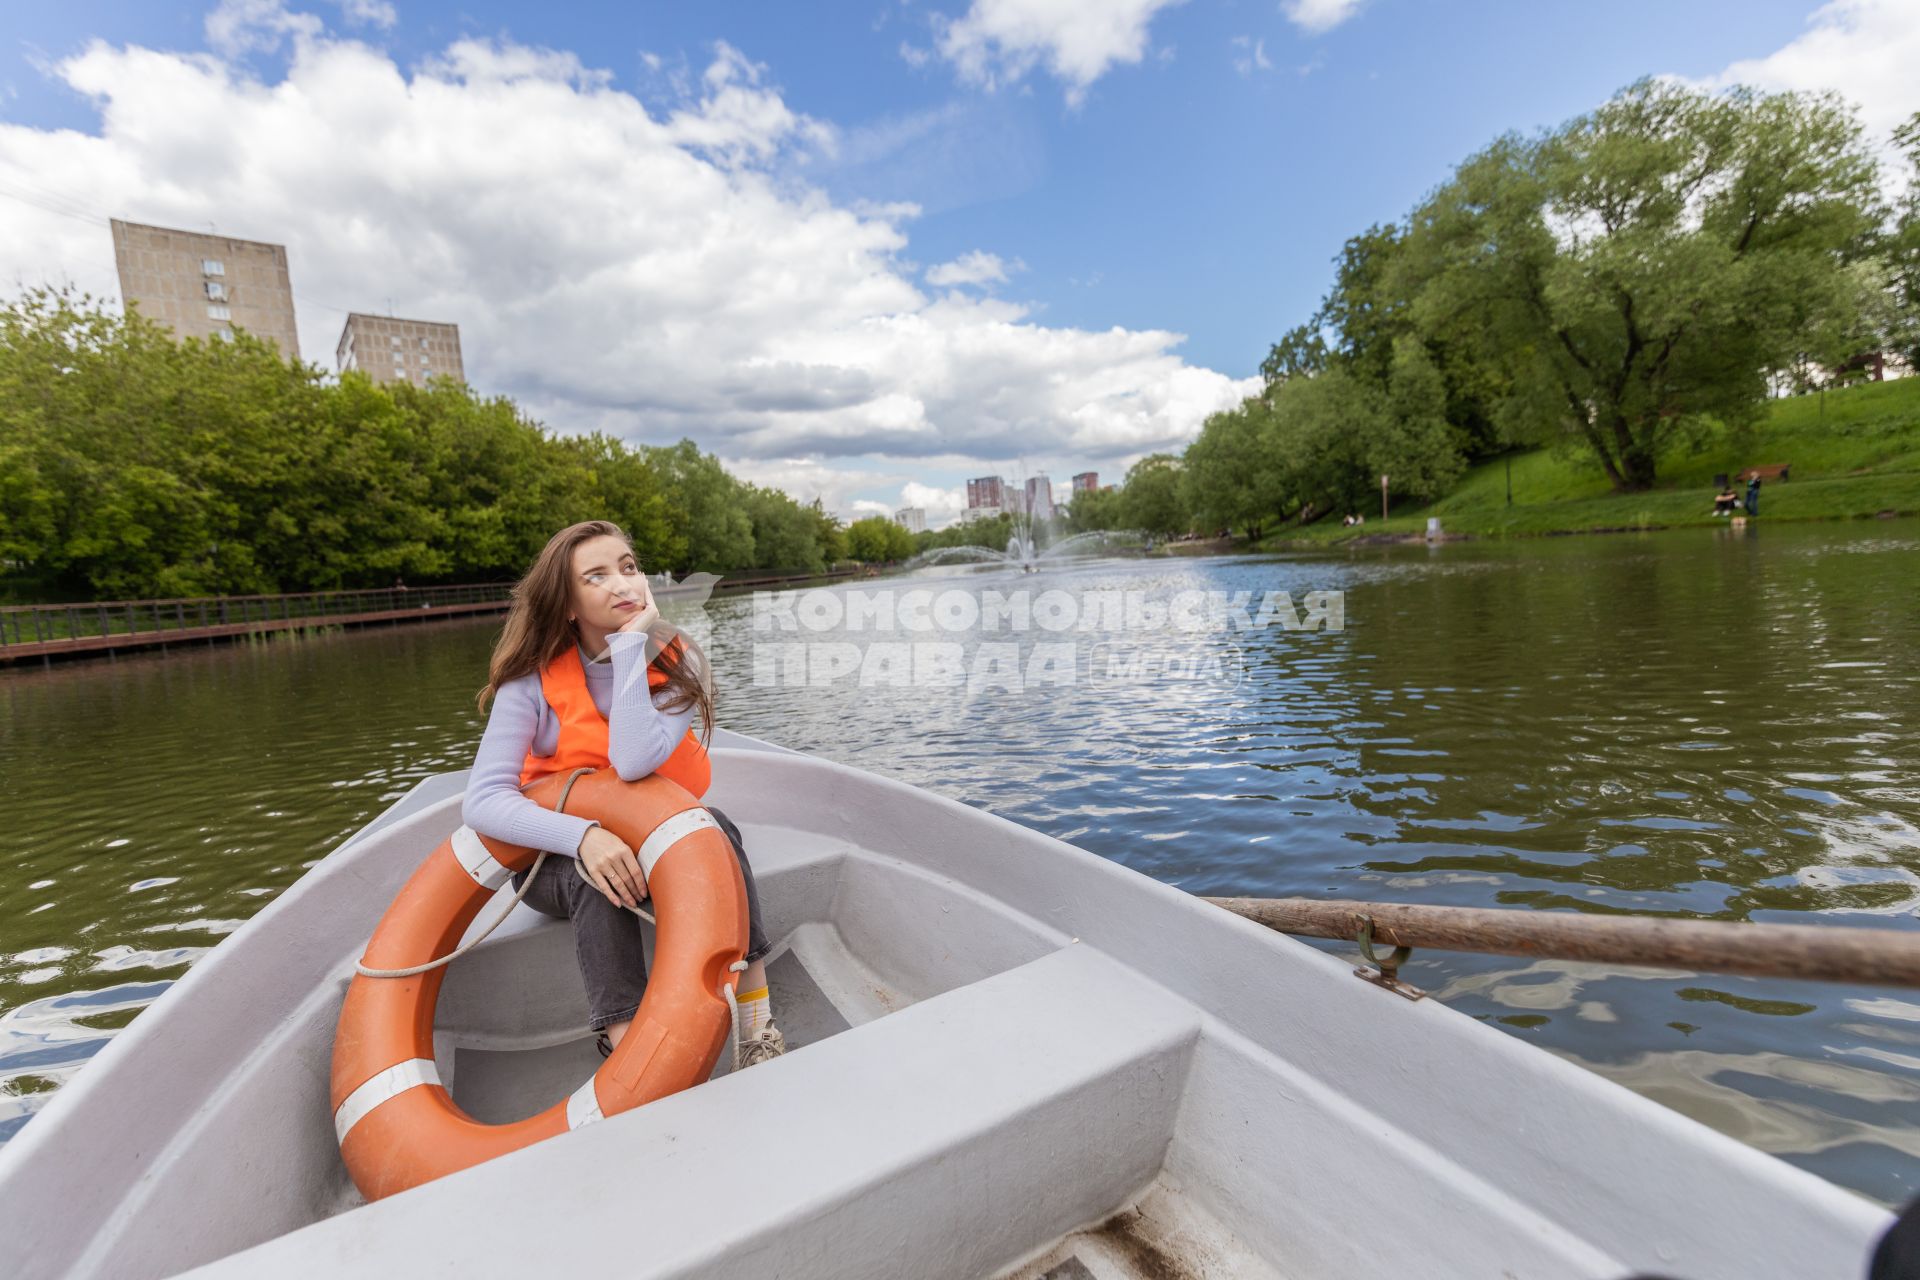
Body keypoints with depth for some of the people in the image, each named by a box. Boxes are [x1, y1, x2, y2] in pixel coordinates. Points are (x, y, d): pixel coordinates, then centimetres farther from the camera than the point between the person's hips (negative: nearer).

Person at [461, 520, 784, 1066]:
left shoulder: (677, 662, -13)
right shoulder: (534, 680, -14)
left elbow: (634, 761, -31)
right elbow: (482, 802, -23)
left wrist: (631, 642, -28)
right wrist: (583, 836, -40)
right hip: (560, 862, -1)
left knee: (715, 828, -30)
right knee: (595, 879, -35)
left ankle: (757, 1019, -26)